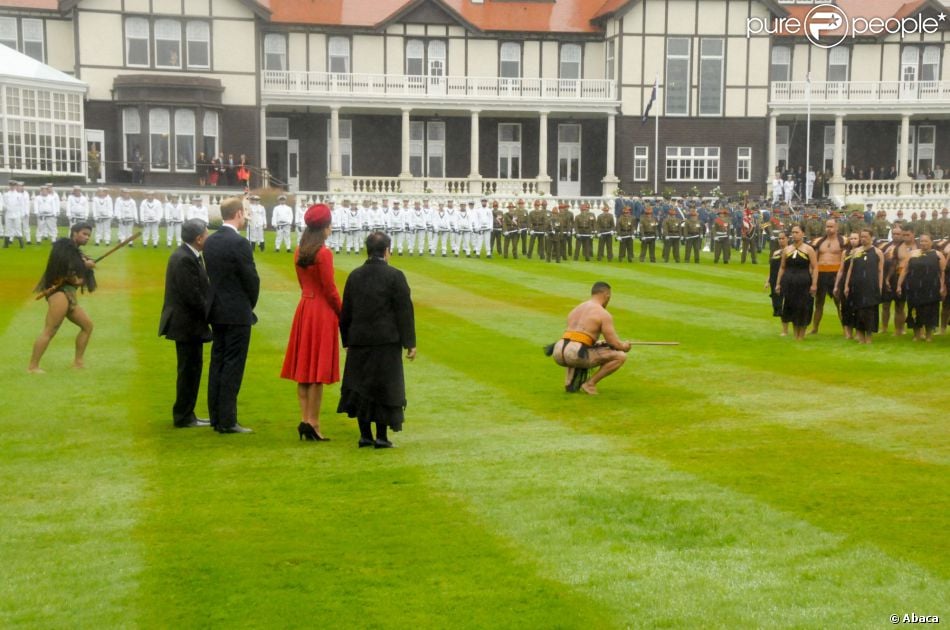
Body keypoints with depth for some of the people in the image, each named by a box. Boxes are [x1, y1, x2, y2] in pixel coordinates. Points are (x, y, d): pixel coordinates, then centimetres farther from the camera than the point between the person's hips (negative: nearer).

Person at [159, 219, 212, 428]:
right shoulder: (185, 260, -21)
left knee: (190, 370, 16)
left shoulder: (186, 256, 12)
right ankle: (183, 417, 7)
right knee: (190, 370, -2)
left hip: (186, 323, 10)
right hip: (188, 324, -10)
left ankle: (185, 415, 25)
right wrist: (210, 315, -12)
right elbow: (193, 296, -23)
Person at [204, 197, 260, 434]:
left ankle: (216, 418, 18)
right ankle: (227, 421, -2)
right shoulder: (239, 243, -16)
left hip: (216, 312, 8)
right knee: (232, 367, -4)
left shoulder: (210, 241, 7)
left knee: (217, 364, 12)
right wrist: (250, 305, 5)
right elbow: (252, 279, -14)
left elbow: (211, 275, 10)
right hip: (237, 314, -8)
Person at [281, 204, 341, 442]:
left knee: (304, 366, 10)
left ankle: (304, 419, 11)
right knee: (318, 369, -3)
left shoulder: (299, 252, 8)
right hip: (322, 310, -7)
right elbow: (330, 289, -14)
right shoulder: (324, 253, -15)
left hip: (303, 308, 7)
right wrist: (341, 314, -2)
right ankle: (313, 423, -1)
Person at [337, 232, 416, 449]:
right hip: (386, 341, -4)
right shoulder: (394, 276, -8)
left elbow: (345, 312, 9)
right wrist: (410, 343, -4)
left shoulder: (354, 276, 5)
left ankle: (365, 434, 13)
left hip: (358, 341, 4)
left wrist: (347, 341, 18)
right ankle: (381, 437, 3)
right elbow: (405, 311, -9)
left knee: (360, 385, 11)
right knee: (384, 387, 3)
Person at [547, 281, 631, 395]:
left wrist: (599, 344, 42)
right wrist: (624, 346, 25)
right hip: (577, 355, -7)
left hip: (559, 354, 7)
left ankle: (569, 380, 18)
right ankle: (590, 383, 3)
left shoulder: (575, 309, 25)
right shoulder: (604, 314, 3)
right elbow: (615, 344, 1)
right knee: (620, 356, 5)